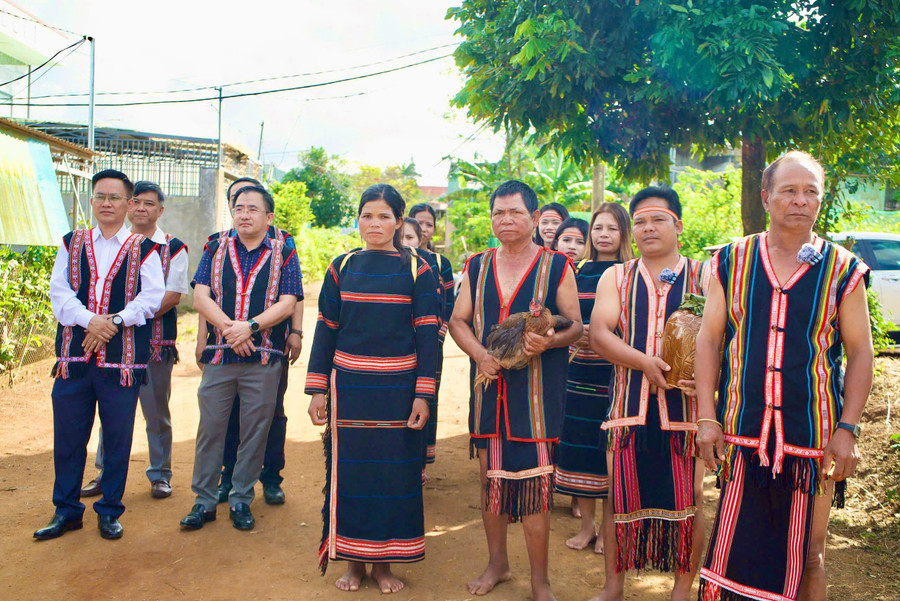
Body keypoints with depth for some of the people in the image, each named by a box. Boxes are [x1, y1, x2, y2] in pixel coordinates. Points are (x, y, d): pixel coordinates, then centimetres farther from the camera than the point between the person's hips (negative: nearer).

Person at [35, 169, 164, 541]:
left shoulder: (144, 249, 4)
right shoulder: (71, 243, 12)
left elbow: (151, 298, -5)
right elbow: (59, 291, 2)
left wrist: (115, 322, -17)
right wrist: (90, 319, -14)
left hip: (122, 359, -2)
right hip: (74, 357, 2)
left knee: (117, 438, 5)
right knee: (67, 436, 9)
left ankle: (110, 512, 21)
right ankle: (66, 510, 26)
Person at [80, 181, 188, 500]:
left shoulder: (173, 247, 0)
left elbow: (172, 295, -8)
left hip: (156, 342, -3)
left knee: (157, 412, 5)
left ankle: (160, 475, 18)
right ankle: (106, 474, 24)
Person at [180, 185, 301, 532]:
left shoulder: (283, 255, 4)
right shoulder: (215, 250, 9)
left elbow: (287, 304, -5)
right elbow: (200, 297, 0)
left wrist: (250, 326, -18)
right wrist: (228, 328, -15)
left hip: (264, 359, -1)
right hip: (218, 356, 1)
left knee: (255, 431, 6)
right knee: (210, 428, 6)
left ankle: (241, 500, 21)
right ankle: (204, 500, 20)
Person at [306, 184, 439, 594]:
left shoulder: (416, 269, 0)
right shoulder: (342, 267, 5)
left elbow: (427, 333, -2)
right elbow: (325, 329, 6)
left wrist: (423, 395, -8)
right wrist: (317, 390, 1)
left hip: (398, 390, -1)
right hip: (349, 387, 1)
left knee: (395, 471, 6)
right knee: (349, 469, 7)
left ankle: (383, 561, 22)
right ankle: (353, 559, 24)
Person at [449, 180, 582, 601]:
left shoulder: (556, 266, 1)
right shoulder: (477, 266, 11)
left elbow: (575, 324, 1)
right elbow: (458, 320, 11)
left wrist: (549, 341, -21)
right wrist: (479, 354, -7)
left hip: (537, 390, -3)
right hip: (488, 388, 4)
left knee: (535, 482, -2)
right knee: (490, 477, 12)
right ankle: (497, 563, 32)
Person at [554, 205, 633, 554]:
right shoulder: (580, 272, 11)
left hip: (614, 373, -4)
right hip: (579, 372, 4)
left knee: (610, 448, 3)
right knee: (579, 446, 8)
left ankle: (608, 527, 20)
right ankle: (586, 523, 24)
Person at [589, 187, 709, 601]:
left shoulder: (703, 277, 6)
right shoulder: (616, 278, 11)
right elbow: (599, 334, -2)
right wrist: (645, 362, -18)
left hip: (686, 406, -1)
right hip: (629, 405, 1)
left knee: (689, 500, 5)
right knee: (620, 498, 9)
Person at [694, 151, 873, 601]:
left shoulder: (842, 270, 1)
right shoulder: (731, 262, 3)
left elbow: (860, 352, 2)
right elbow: (709, 340, 4)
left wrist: (848, 428, -6)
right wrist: (707, 418, -2)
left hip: (814, 437, 0)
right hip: (741, 433, 1)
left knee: (808, 555, 13)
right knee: (735, 551, 8)